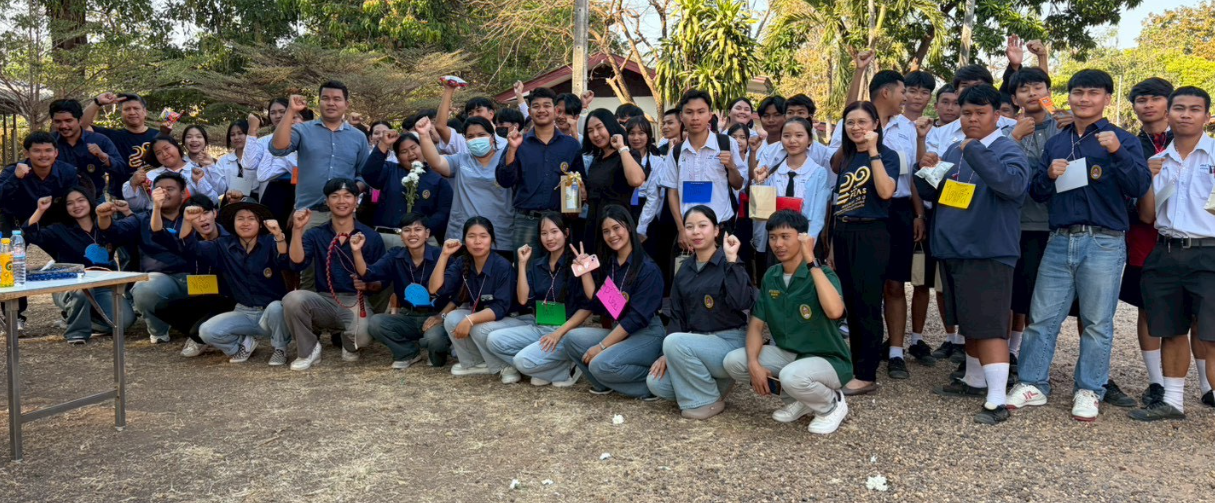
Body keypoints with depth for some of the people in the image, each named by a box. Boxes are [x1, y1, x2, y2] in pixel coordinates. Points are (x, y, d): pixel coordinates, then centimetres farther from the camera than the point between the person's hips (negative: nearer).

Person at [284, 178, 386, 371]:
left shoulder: (371, 237, 5)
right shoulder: (315, 235, 9)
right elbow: (297, 264, -9)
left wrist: (367, 285, -18)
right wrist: (298, 230, -18)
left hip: (355, 302, -2)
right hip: (324, 301, 2)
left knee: (361, 337, -34)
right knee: (292, 298, -31)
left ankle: (350, 345, 8)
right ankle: (308, 351, -5)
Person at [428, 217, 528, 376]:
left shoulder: (503, 266, -22)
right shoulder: (461, 263, -5)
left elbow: (500, 309, -26)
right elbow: (436, 289, -15)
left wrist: (470, 320, -36)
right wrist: (444, 255, -20)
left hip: (513, 319, -5)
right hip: (480, 316, 6)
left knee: (480, 328, -32)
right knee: (452, 319, -19)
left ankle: (505, 366, -5)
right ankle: (475, 363, -1)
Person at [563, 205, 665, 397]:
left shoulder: (648, 269, -13)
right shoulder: (607, 265, 9)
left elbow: (636, 318, -18)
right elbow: (599, 307, 5)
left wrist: (602, 346, -18)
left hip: (647, 334, -7)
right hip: (619, 331, 7)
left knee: (602, 364, -30)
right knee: (573, 338, -15)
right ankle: (607, 383, 1)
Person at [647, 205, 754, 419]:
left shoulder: (729, 265, -8)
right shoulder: (685, 271, 9)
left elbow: (743, 302, -27)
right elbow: (677, 315, 8)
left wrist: (731, 259, -27)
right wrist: (669, 354, -5)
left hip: (729, 343, -6)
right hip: (697, 343, 6)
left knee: (675, 341, -29)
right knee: (656, 383, -13)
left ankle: (709, 400, -10)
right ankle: (711, 383, 10)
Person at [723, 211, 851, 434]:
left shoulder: (822, 274, -18)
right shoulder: (770, 276, 0)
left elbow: (834, 311, -39)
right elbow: (756, 324, 1)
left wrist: (811, 261, -34)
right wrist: (754, 363, -17)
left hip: (827, 360, -6)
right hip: (787, 353, 6)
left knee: (792, 376, -38)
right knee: (733, 362, -13)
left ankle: (832, 404, -2)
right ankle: (797, 399, 7)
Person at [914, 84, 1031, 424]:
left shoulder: (1008, 151, -8)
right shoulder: (954, 152, 14)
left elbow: (1013, 183, -28)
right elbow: (933, 194, 20)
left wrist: (974, 149, -26)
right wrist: (927, 171, -1)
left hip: (988, 253, -8)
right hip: (953, 251, 8)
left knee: (989, 326, -10)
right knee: (969, 323, 19)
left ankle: (997, 401, -7)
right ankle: (974, 381, 34)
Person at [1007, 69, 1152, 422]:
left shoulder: (1122, 140, 4)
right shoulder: (1056, 143, 16)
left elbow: (1140, 187, -9)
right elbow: (1037, 194, 15)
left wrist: (1117, 152, -23)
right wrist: (1048, 175, -6)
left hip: (1104, 244, -3)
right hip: (1060, 241, 4)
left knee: (1097, 323, 3)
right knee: (1042, 317, 3)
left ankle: (1089, 392, 14)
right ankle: (1032, 385, 12)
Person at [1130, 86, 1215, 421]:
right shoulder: (1158, 161, 11)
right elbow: (1148, 215, 9)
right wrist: (1148, 179, -4)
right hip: (1166, 255, 4)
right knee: (1172, 331, 12)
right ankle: (1172, 401, 22)